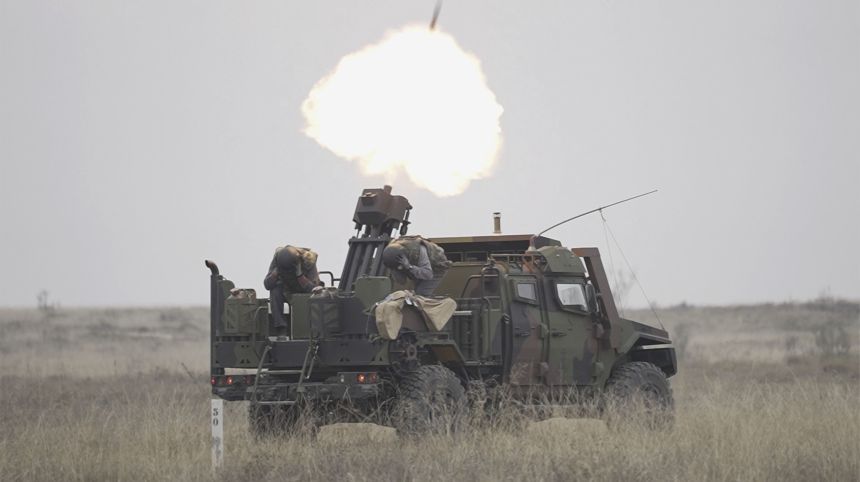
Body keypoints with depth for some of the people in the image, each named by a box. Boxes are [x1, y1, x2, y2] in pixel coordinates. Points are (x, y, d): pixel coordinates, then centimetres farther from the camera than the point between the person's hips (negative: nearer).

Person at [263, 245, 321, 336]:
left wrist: (299, 274, -42)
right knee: (275, 291, -30)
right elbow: (267, 285, -23)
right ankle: (281, 330, -33)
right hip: (287, 291, 1)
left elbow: (312, 288, -31)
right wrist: (276, 272, -39)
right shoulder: (278, 256, -22)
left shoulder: (308, 260, -28)